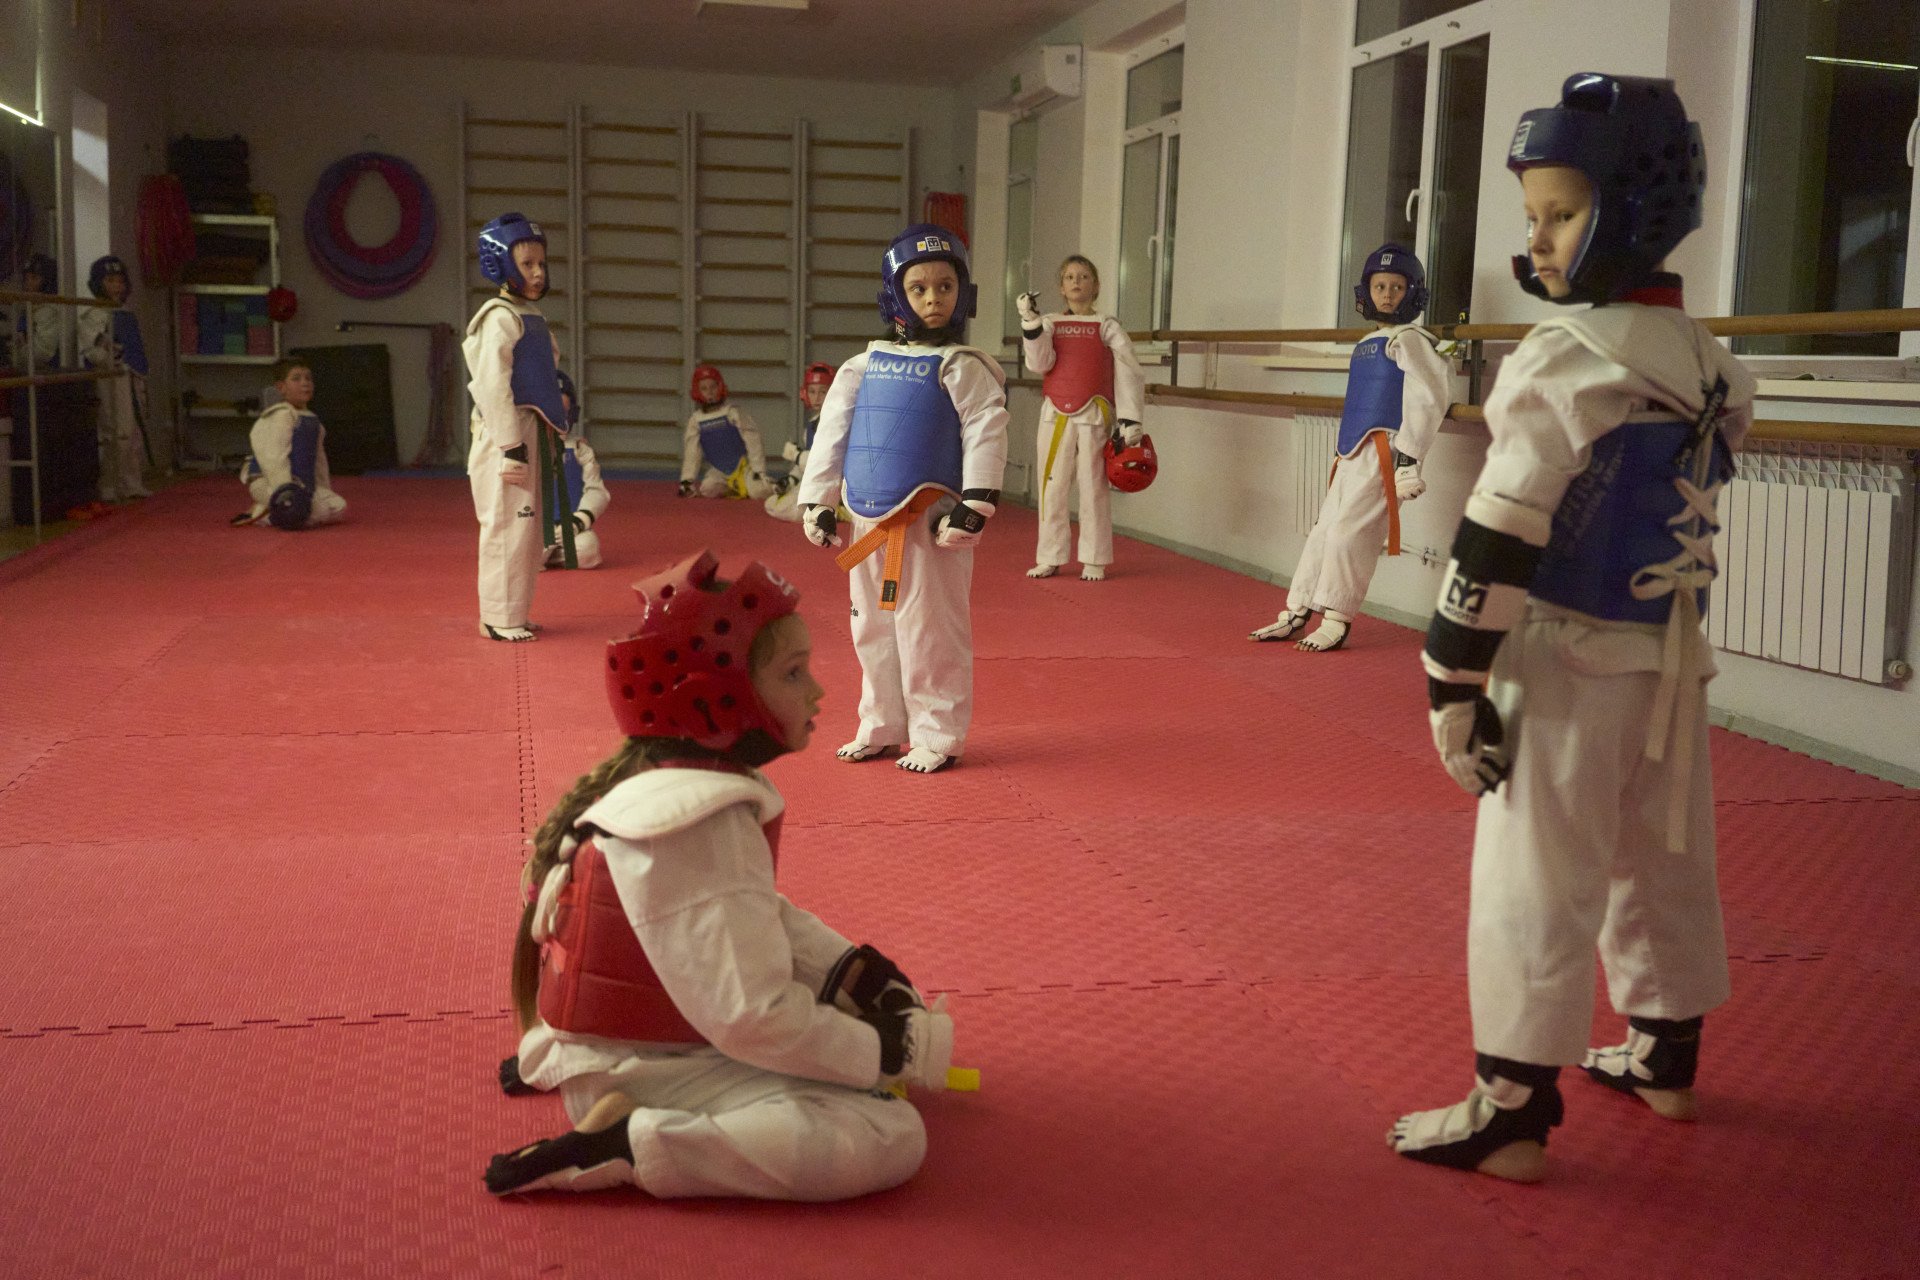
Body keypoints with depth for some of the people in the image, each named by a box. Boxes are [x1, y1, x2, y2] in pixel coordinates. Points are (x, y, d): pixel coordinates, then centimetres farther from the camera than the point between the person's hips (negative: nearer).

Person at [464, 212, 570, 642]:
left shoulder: (531, 315, 16)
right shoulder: (500, 317, -13)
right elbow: (493, 385, -19)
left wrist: (548, 438, 21)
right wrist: (511, 448, -22)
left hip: (532, 433, 10)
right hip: (507, 435, -10)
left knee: (530, 529, 14)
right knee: (508, 527, -6)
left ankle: (515, 614, 23)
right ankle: (498, 619, 2)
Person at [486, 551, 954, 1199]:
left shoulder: (702, 786, 3)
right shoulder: (699, 828, -27)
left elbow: (761, 917, 14)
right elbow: (755, 1018, -27)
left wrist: (855, 970, -1)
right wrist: (897, 1051, -15)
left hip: (674, 1025, 11)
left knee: (884, 996, 22)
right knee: (891, 1136, -22)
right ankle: (621, 1144, -15)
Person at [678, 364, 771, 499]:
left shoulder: (733, 412, -10)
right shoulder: (695, 419, 2)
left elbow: (752, 441, -12)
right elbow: (691, 452, 6)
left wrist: (758, 471, -18)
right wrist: (686, 480, -1)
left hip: (742, 466, -4)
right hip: (719, 471, 4)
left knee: (759, 491, -27)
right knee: (707, 489, -24)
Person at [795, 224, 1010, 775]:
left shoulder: (961, 367, -6)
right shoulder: (864, 366, 8)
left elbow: (986, 434, -12)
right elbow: (831, 432, 10)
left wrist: (974, 505, -17)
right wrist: (817, 501, 6)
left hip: (930, 522, -6)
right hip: (869, 522, 6)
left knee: (929, 633, -2)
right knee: (873, 629, 14)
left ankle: (936, 737, 11)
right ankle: (881, 728, 28)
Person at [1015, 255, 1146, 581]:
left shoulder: (1107, 327, 2)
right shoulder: (1049, 324, 8)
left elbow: (1128, 374, -1)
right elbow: (1039, 363, -6)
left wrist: (1131, 419, -9)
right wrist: (1031, 323, -17)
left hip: (1094, 416, -2)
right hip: (1055, 415, 2)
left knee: (1093, 487, 2)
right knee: (1052, 487, 6)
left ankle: (1094, 561, 11)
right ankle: (1050, 558, 16)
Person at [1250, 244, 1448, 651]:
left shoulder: (1409, 340, -7)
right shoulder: (1366, 345, 18)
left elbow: (1428, 400, -14)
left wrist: (1408, 455, -19)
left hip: (1383, 455, -8)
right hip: (1351, 455, 8)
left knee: (1348, 532, -9)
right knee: (1323, 531, 10)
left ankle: (1336, 621, 0)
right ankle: (1296, 614, 16)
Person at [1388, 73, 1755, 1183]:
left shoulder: (1568, 361, -17)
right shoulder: (1709, 364, 8)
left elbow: (1502, 536, -20)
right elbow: (1692, 504, 13)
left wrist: (1453, 680, -15)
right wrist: (1661, 642, 19)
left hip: (1568, 668, -8)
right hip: (1672, 665, 8)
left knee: (1534, 888, -2)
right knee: (1666, 869, 20)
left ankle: (1512, 1114, 4)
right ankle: (1665, 1058, 37)